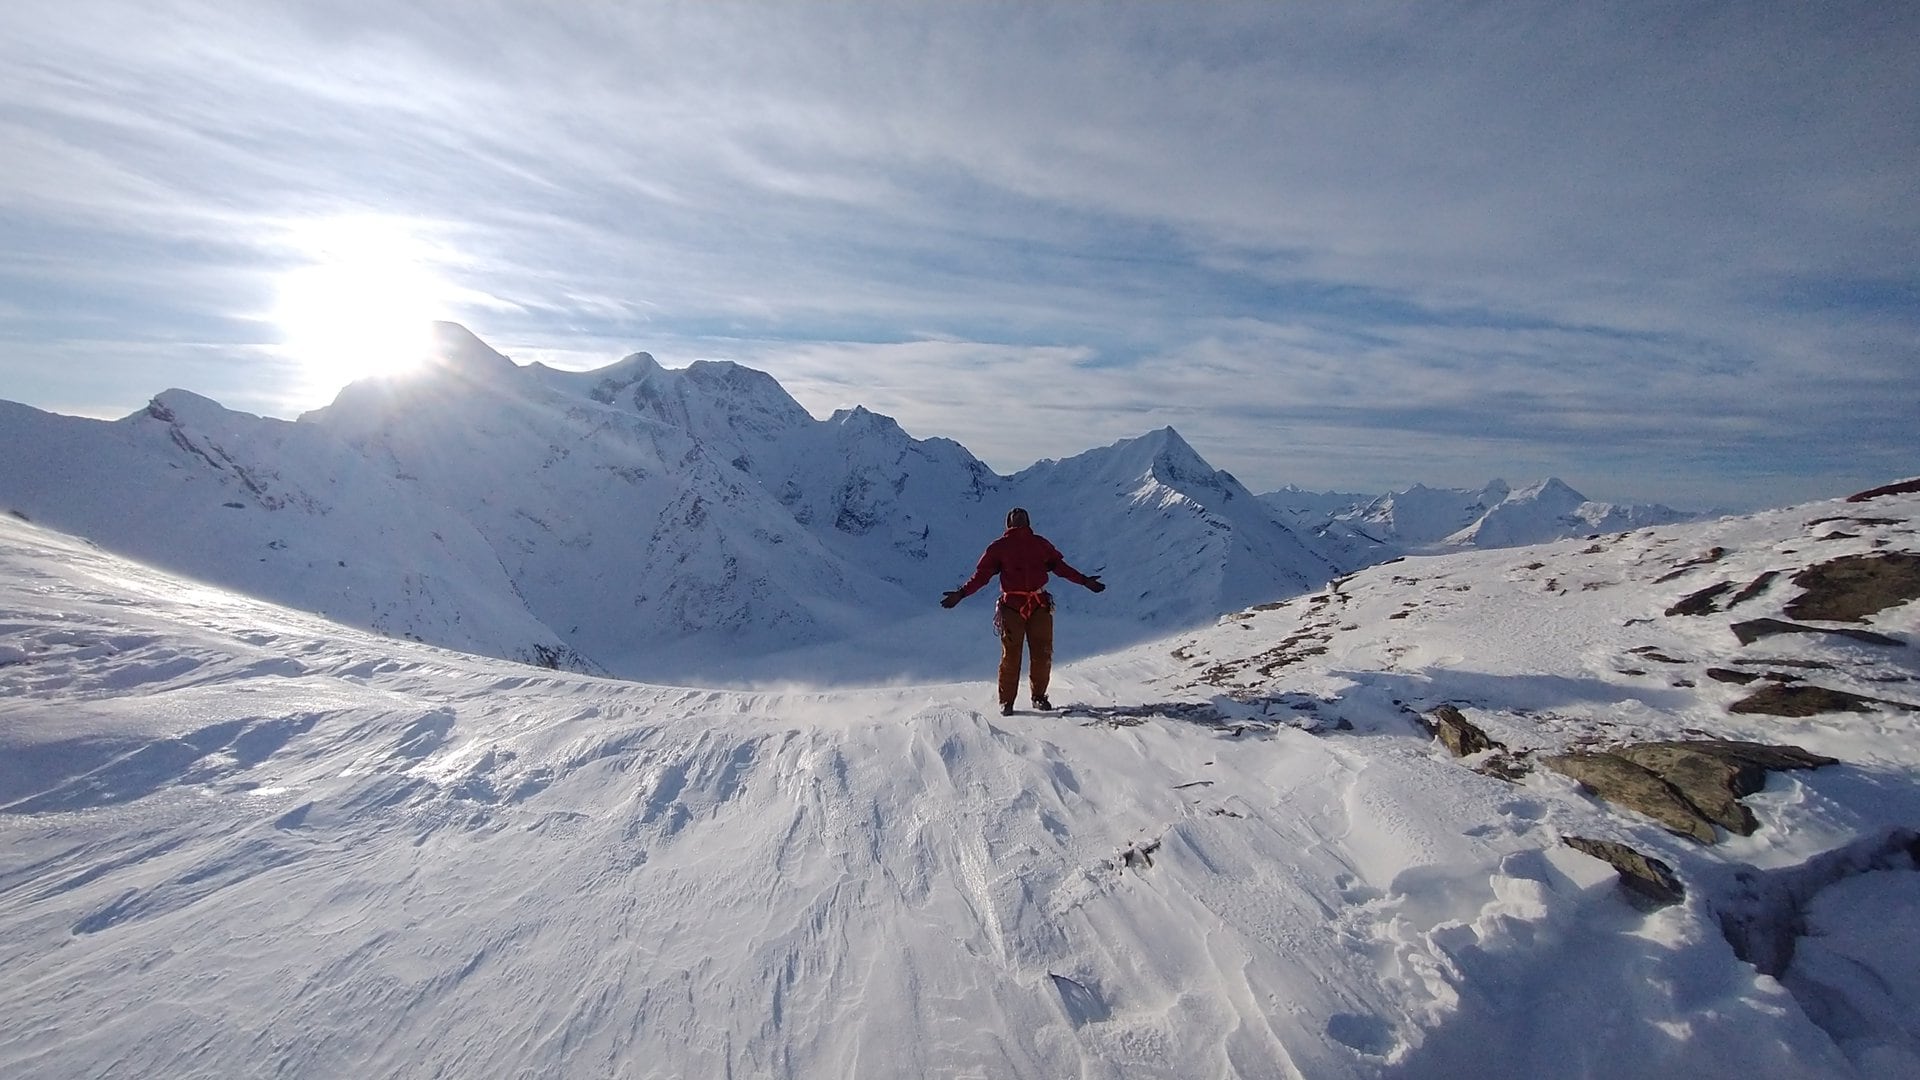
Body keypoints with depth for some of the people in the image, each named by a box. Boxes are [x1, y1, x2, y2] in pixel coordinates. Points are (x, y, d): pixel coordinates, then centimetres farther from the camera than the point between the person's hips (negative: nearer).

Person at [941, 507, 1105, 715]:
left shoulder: (1040, 544, 17)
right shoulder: (999, 547, 10)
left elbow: (1059, 566, 19)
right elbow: (981, 574, 5)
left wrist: (1084, 580, 14)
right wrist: (961, 593, -6)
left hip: (1040, 605, 2)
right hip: (1011, 606, -2)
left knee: (1043, 654, 2)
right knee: (1010, 655, -2)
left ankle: (1039, 696, 19)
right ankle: (1006, 701, 11)